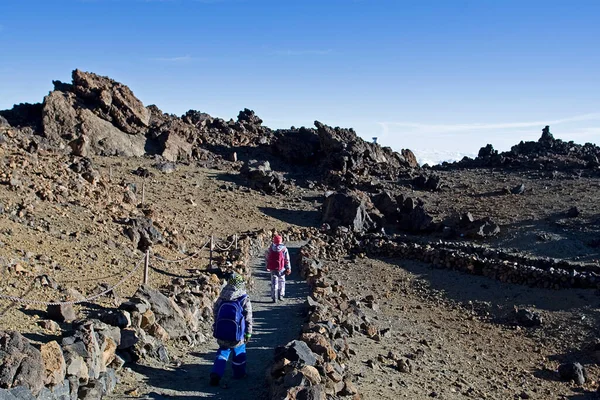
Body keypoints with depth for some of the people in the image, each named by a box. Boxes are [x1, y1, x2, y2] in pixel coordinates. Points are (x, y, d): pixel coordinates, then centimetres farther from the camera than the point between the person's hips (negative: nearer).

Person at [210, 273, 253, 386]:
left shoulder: (221, 299, -4)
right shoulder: (245, 300, -14)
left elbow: (215, 314, 6)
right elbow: (248, 319, -9)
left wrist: (216, 329, 19)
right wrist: (248, 334, 2)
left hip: (221, 333, 2)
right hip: (237, 335, -2)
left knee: (223, 351, 18)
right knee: (239, 352, 20)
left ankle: (216, 374, 3)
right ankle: (239, 374, 33)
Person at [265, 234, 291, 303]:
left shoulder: (270, 249, -3)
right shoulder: (284, 249, -8)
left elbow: (267, 258, 5)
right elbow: (287, 260, -4)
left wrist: (267, 267, 16)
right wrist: (288, 268, 3)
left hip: (273, 269, 1)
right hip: (282, 269, -1)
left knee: (274, 283, 7)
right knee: (281, 282, 16)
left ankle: (274, 298, 5)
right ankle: (281, 296, 19)